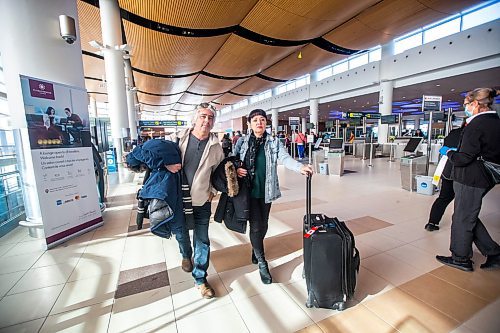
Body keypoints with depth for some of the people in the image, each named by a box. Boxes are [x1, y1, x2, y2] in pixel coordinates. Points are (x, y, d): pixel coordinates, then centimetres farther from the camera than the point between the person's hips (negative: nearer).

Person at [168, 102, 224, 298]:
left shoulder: (215, 146, -4)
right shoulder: (177, 138, -7)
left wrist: (213, 190, 1)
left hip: (201, 201, 0)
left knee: (202, 241, 5)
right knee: (181, 233, 22)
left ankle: (200, 278, 26)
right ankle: (186, 255, 55)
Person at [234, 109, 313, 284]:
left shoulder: (274, 142, -1)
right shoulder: (242, 142, -1)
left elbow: (285, 158, -15)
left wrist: (300, 167, -34)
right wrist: (236, 169, -15)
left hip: (266, 190, 2)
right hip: (249, 190, -2)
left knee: (263, 225, 16)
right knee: (255, 226, -1)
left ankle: (255, 249, 46)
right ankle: (262, 263, 20)